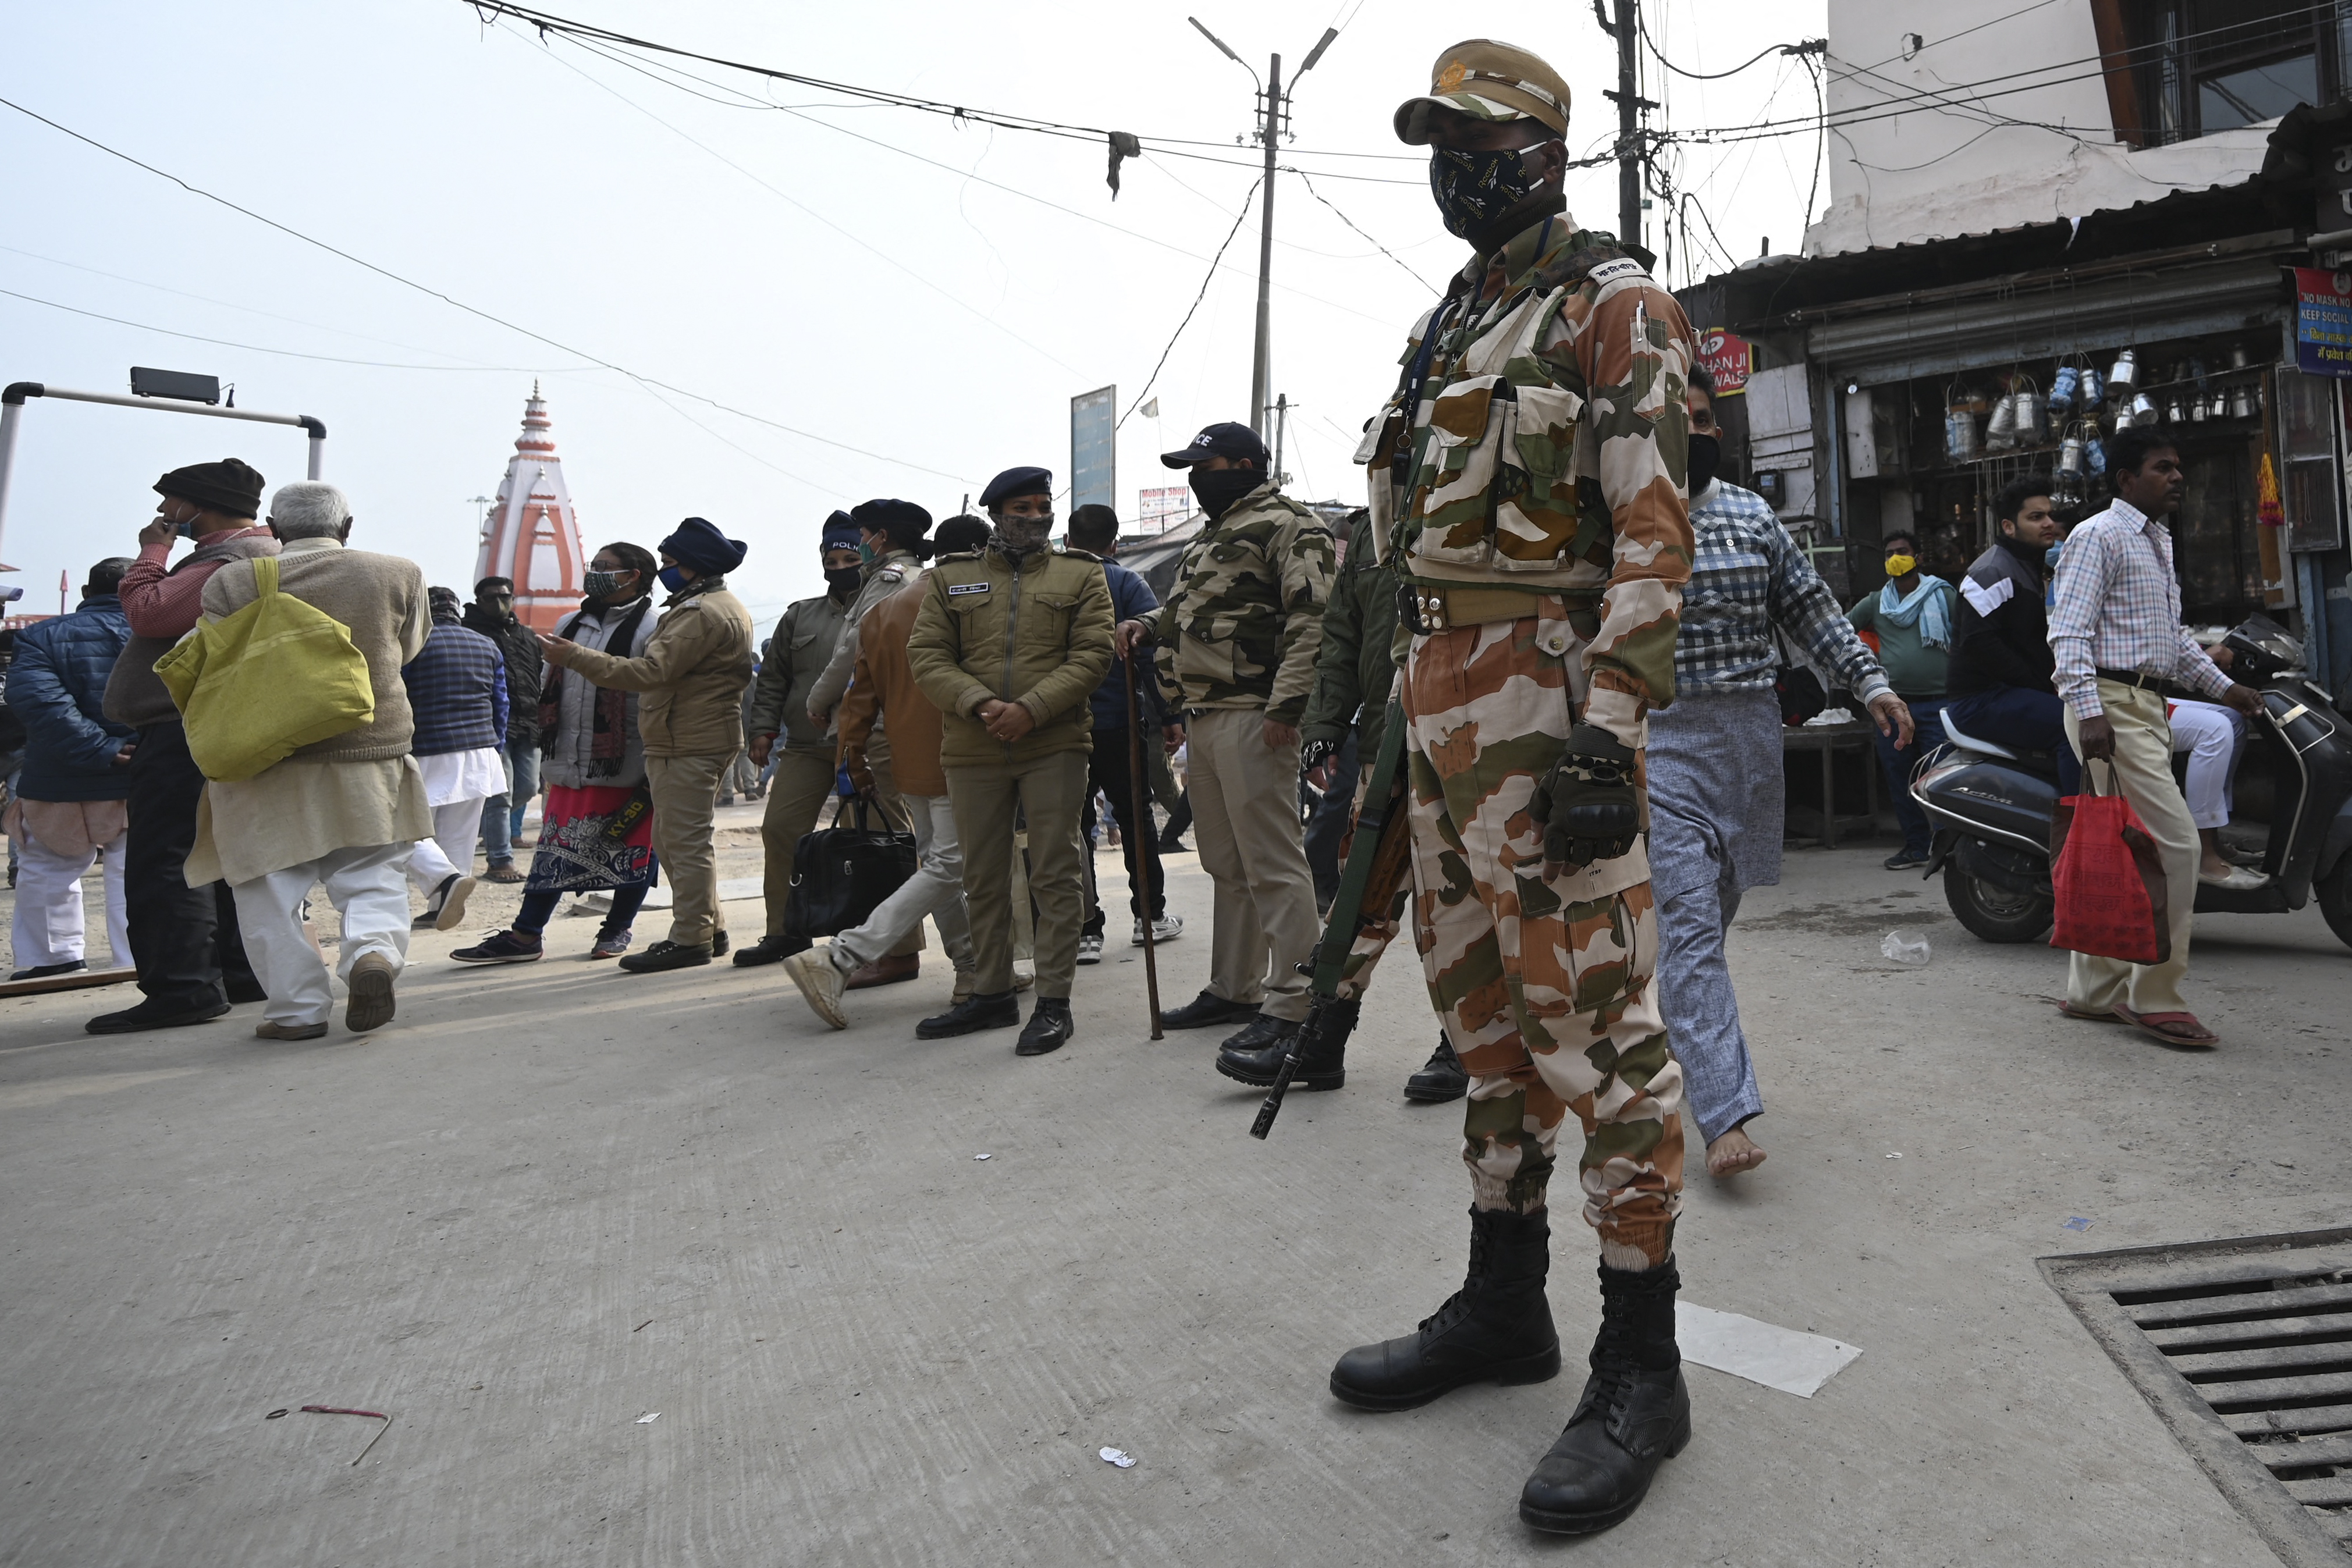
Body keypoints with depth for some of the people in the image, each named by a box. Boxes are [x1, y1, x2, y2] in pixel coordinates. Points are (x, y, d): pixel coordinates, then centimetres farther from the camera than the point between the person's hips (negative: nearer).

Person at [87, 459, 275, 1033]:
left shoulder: (228, 562, -14)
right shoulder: (258, 552, 21)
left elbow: (147, 613, -20)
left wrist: (154, 550, -8)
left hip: (187, 732, -11)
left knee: (163, 860, -10)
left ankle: (183, 987, -11)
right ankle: (240, 971, 19)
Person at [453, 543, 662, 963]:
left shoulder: (650, 630, -9)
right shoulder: (569, 625, 15)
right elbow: (550, 689, 23)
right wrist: (550, 748, 19)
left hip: (626, 771, -6)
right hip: (570, 767, 6)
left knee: (631, 850, 6)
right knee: (554, 849, 9)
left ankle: (617, 929, 23)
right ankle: (525, 935, 15)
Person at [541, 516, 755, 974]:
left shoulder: (701, 614, -16)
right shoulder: (724, 607, 20)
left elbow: (651, 671, -24)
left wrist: (575, 656, -20)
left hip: (688, 745, -11)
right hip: (689, 742, 11)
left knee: (684, 841, -8)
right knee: (673, 841, 16)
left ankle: (690, 939, -4)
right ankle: (710, 928, 21)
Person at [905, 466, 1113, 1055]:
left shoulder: (1081, 575, 7)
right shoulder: (950, 577, 10)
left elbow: (1092, 654, -3)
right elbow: (927, 656, 2)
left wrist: (1031, 709, -16)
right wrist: (981, 705, -14)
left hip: (1054, 746, -2)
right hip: (971, 751, 2)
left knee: (1055, 875, -1)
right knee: (983, 878, 10)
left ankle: (1054, 1001, 6)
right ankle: (991, 994, 23)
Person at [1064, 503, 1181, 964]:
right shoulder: (1128, 585, -3)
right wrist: (1165, 718, -10)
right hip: (1117, 724, -1)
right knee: (1135, 820, 13)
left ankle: (1085, 930, 4)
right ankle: (1150, 916, 22)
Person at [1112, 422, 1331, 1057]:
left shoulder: (1286, 526, -6)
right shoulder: (1210, 538, 25)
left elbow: (1313, 619, -16)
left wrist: (1286, 705, -23)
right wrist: (1148, 628, 13)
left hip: (1251, 720, -10)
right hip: (1203, 719, 10)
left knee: (1272, 863, -8)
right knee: (1227, 865, 15)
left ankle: (1291, 1004, -2)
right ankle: (1233, 990, 25)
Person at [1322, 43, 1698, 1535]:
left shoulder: (1610, 306, -2)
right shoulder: (1450, 324, 24)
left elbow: (1653, 533, -13)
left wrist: (1609, 734, -23)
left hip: (1545, 705, -9)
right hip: (1443, 701, 9)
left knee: (1597, 1018, -6)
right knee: (1487, 1005, 13)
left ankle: (1642, 1365, 8)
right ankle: (1503, 1299, 27)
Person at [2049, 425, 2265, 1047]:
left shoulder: (2158, 540, 22)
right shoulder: (2097, 536, -8)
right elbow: (2069, 631, -17)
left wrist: (2224, 686, 22)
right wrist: (2089, 711, -27)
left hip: (2147, 706, 10)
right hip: (2112, 706, -10)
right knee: (2175, 844, -12)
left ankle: (2092, 990, 17)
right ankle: (2154, 999, -4)